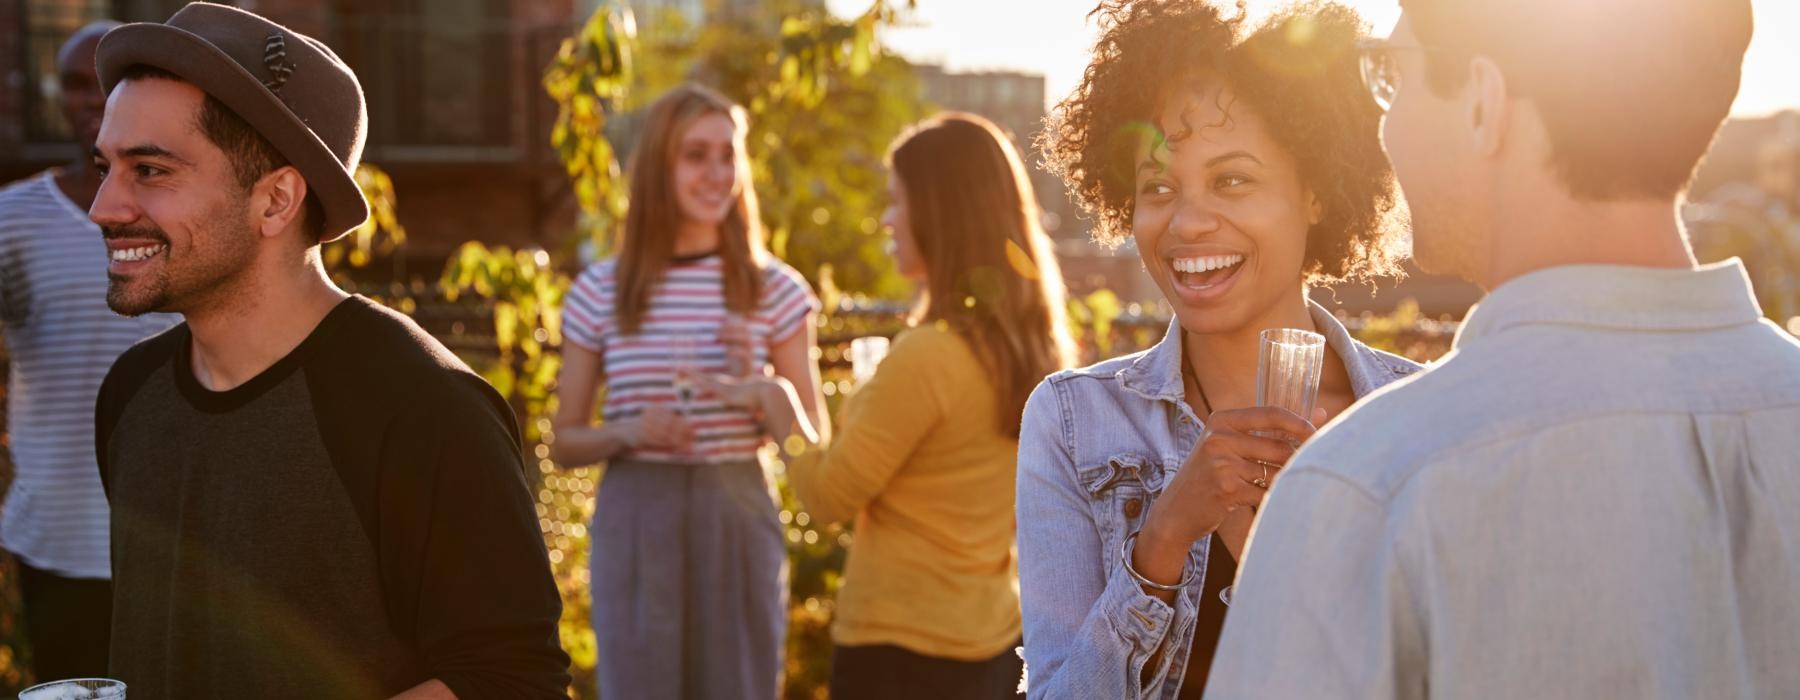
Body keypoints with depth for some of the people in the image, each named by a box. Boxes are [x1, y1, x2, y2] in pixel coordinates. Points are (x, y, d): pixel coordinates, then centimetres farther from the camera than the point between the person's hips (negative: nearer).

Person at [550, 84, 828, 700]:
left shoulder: (775, 291, 3)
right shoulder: (600, 293, 3)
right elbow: (565, 442, 7)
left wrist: (758, 388, -14)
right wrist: (626, 432, -13)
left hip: (737, 518, 0)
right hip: (635, 525, 0)